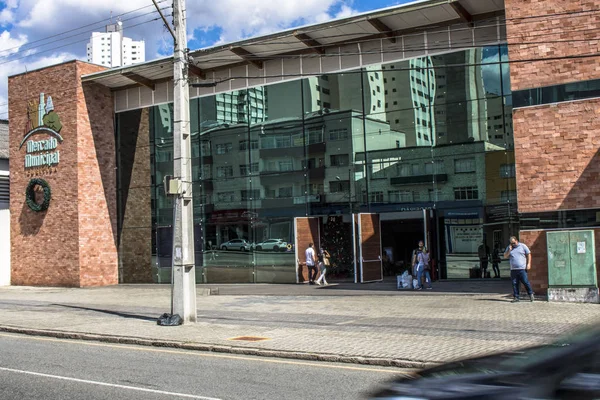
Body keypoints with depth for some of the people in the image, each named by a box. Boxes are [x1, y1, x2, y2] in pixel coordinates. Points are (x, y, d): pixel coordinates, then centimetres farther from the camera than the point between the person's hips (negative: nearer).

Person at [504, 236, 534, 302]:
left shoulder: (523, 246, 4)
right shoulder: (509, 248, 13)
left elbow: (529, 254, 5)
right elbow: (505, 256, 10)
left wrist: (528, 264, -5)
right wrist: (509, 250, -4)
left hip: (522, 269, -3)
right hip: (513, 269, 4)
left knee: (525, 282, -5)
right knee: (514, 284, 3)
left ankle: (531, 294, 13)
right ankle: (516, 297, 8)